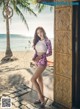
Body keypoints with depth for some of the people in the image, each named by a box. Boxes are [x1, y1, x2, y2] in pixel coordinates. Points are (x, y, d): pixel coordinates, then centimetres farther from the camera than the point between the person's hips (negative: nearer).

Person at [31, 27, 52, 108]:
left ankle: (41, 97, -4)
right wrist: (34, 58, -7)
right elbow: (36, 52, 12)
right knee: (39, 79, 13)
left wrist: (41, 56, -24)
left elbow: (50, 53, -12)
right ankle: (41, 98, 25)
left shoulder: (47, 41, -10)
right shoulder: (37, 41, 9)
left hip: (42, 62, -7)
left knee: (33, 79, -15)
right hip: (37, 62, 8)